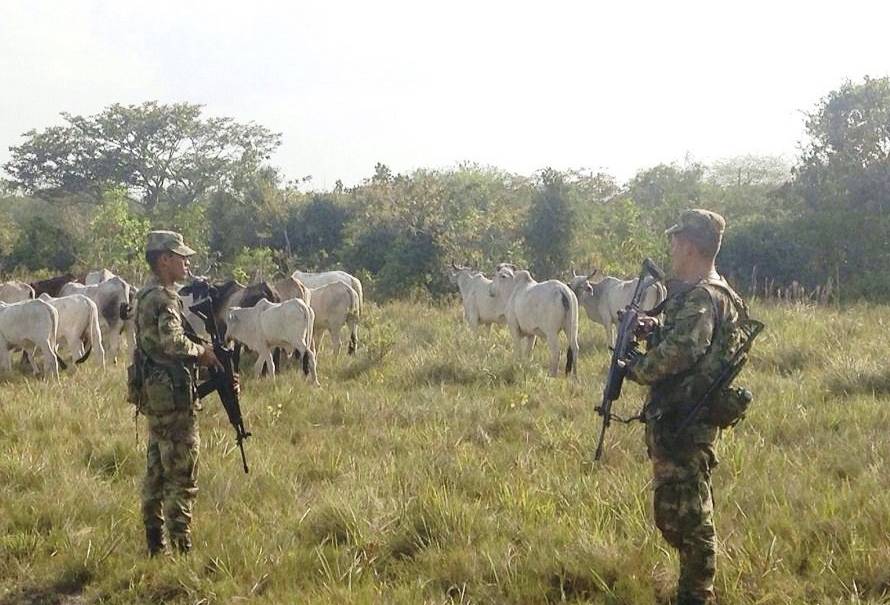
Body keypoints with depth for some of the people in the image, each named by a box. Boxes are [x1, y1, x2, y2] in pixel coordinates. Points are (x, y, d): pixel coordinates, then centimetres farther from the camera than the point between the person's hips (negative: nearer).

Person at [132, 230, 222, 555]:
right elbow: (173, 342, -31)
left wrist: (196, 353, 8)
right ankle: (181, 547, -4)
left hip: (153, 393, 10)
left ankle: (155, 545, 20)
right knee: (182, 475, -6)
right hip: (172, 394, -10)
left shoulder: (146, 296, 15)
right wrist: (201, 351, -13)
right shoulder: (165, 299, -16)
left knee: (157, 470, 14)